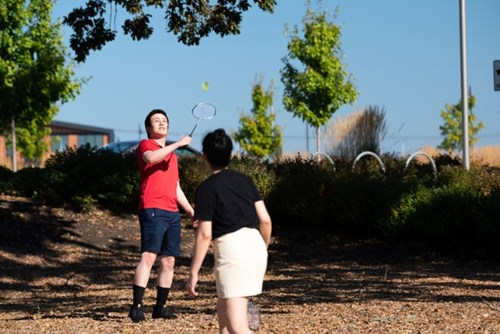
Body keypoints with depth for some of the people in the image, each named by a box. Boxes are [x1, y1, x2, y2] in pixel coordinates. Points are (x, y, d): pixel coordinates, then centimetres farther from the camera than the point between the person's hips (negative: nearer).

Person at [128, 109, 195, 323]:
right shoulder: (145, 145, 4)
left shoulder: (172, 155, 26)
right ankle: (136, 307, -19)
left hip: (172, 213, 8)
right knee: (148, 256, -17)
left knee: (169, 261, 5)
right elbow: (151, 158, -21)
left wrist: (190, 210, 20)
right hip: (152, 210, -7)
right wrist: (178, 144, -17)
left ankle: (160, 307, 11)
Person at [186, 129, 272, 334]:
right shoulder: (245, 180, 14)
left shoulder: (206, 188, -3)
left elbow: (205, 234, -8)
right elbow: (265, 220, 10)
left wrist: (193, 273, -4)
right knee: (224, 310, 23)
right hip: (256, 247, 7)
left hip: (232, 251, -7)